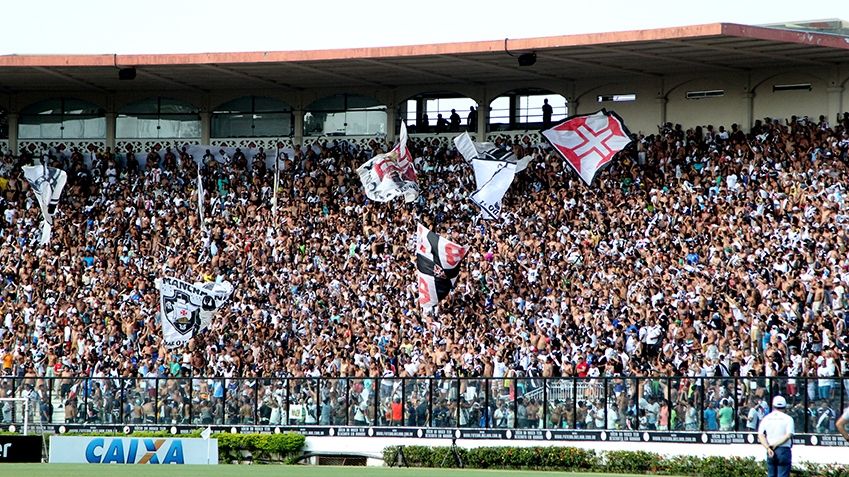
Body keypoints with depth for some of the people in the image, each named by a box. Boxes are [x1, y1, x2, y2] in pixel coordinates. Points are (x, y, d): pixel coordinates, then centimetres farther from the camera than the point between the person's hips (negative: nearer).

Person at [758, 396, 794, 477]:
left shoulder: (766, 418, 8)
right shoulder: (788, 418, -1)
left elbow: (760, 435, -2)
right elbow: (788, 435, -13)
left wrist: (768, 448, -11)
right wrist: (776, 444, -11)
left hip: (770, 452, 3)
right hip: (784, 450, -3)